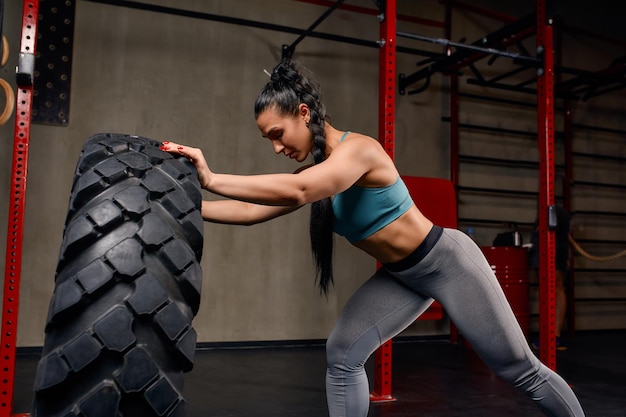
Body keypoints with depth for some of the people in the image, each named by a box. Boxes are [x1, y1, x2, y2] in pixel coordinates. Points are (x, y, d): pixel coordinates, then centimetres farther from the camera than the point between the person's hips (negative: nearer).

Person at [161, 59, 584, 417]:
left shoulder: (359, 148, -27)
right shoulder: (317, 172, -2)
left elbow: (296, 192, -44)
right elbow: (252, 211, -6)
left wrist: (210, 179, -42)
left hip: (448, 261, -7)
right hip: (400, 276, 7)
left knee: (522, 369, 6)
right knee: (342, 355, -6)